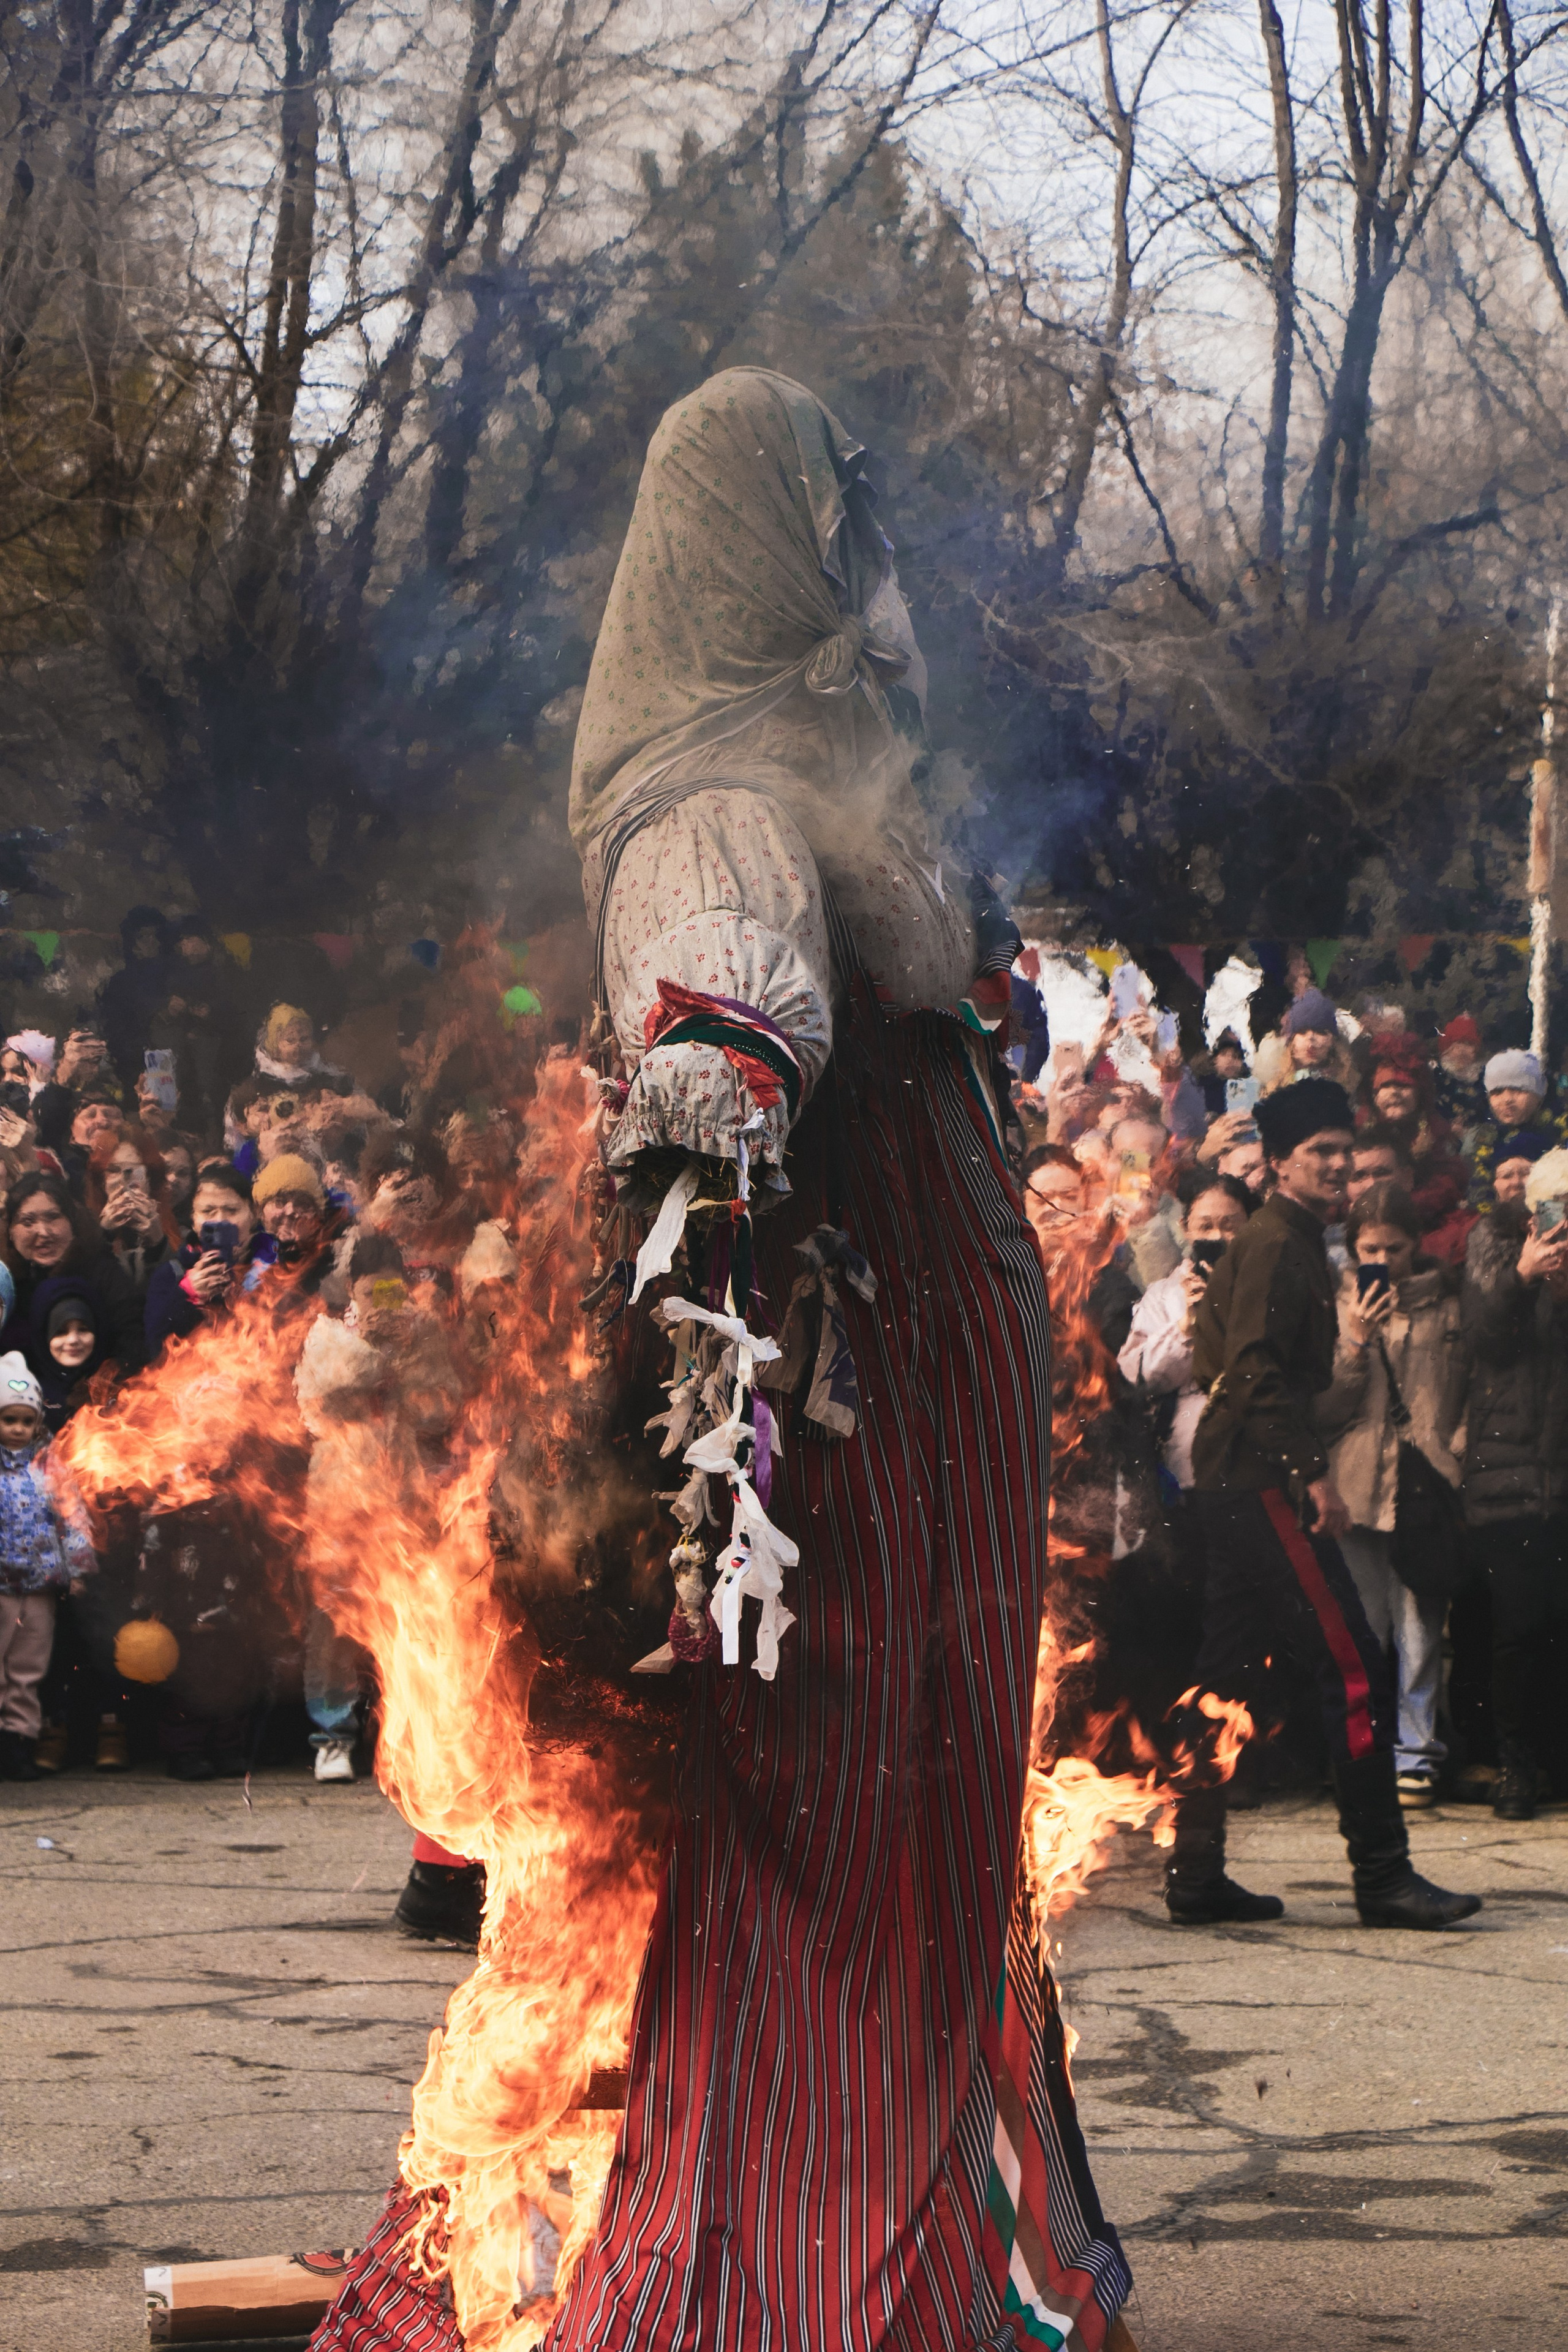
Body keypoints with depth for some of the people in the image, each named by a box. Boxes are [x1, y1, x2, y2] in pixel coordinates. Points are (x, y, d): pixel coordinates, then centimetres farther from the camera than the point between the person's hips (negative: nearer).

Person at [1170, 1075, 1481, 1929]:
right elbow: (1255, 1367, -22)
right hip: (1263, 1483, -11)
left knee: (1232, 1678, 11)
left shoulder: (1286, 1243, 20)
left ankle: (1195, 1875, 13)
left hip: (1235, 1482, 11)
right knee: (1354, 1669, -10)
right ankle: (1382, 1875, -10)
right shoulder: (1278, 1245, -11)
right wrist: (1312, 1473, -24)